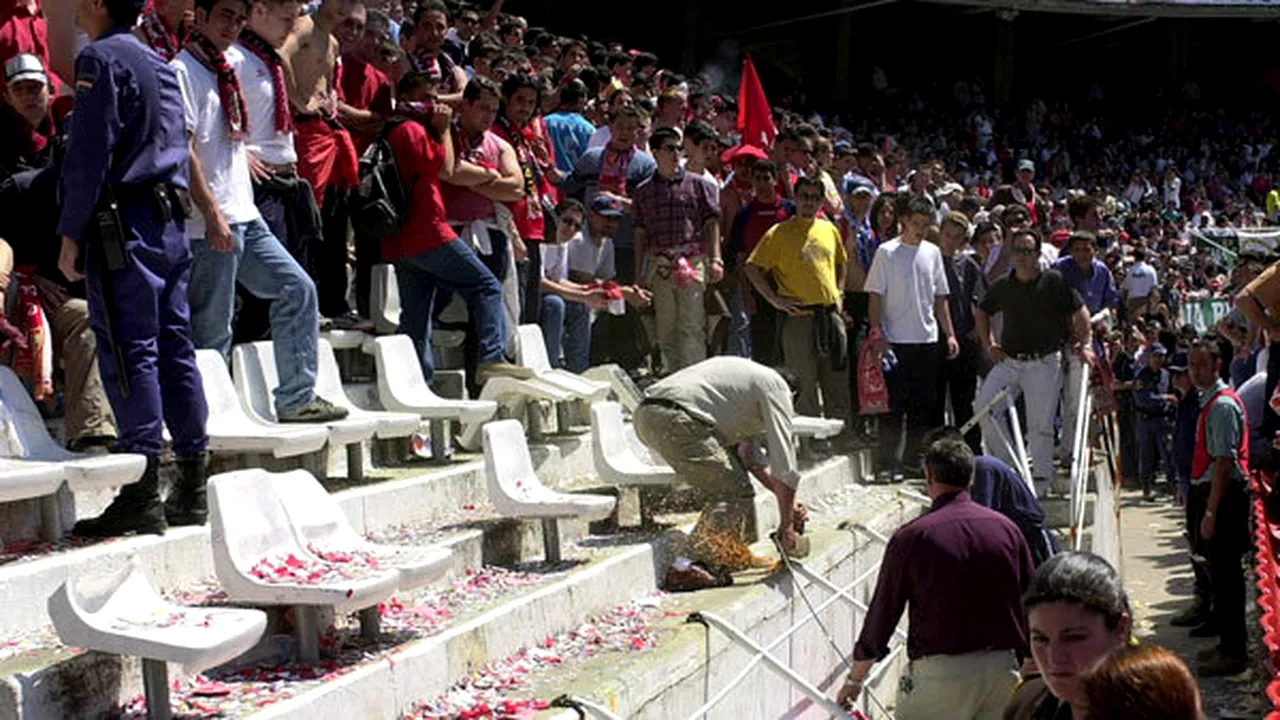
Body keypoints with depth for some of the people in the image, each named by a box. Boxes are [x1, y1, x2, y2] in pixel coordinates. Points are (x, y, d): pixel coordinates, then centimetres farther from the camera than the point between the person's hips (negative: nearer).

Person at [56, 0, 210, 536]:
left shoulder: (101, 58, -6)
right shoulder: (161, 65, 20)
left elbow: (89, 153, -13)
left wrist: (71, 234, -10)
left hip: (124, 224, -8)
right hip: (170, 220, 8)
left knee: (129, 352, -9)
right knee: (174, 347, 8)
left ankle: (142, 494, -10)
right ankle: (191, 488, 11)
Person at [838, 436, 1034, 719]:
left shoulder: (911, 537, -6)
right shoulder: (1006, 528, 4)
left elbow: (882, 614, 0)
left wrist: (855, 679, 12)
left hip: (940, 672, -4)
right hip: (1003, 668, 4)